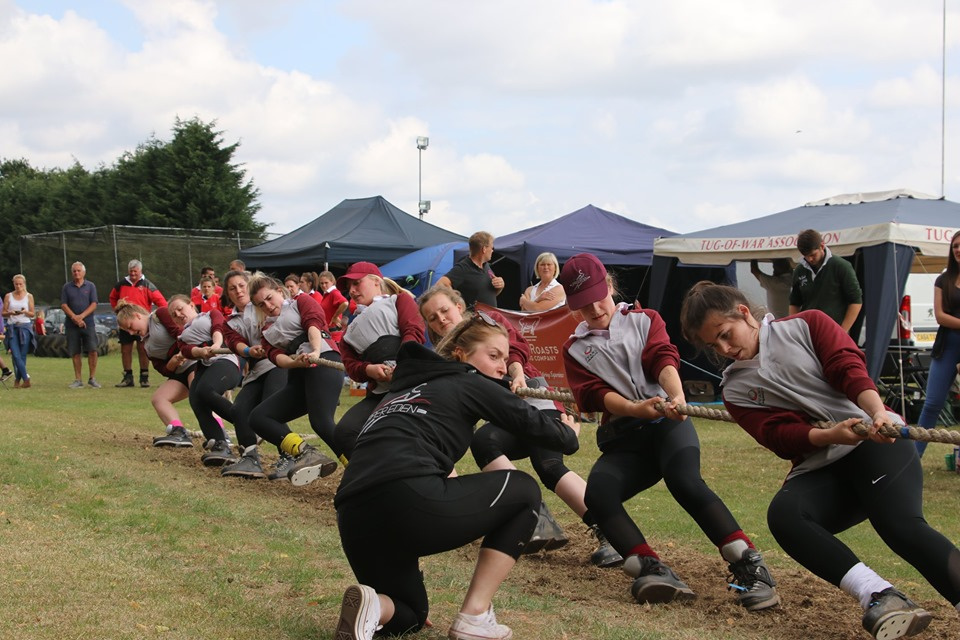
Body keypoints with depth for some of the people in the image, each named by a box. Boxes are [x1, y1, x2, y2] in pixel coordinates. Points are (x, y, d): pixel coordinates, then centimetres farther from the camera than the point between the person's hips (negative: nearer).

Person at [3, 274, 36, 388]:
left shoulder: (29, 296, 7)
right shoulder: (8, 296, 8)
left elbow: (32, 314, 8)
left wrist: (25, 312, -12)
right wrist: (10, 313, -12)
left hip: (25, 327, 0)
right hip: (12, 327, 0)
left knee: (22, 355, -2)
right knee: (16, 355, -11)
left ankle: (17, 380, 7)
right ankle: (26, 379, -12)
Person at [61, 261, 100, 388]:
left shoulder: (90, 286, 7)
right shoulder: (67, 287, 10)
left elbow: (94, 304, 0)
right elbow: (63, 305, 3)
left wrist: (81, 316, -12)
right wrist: (74, 318, -9)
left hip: (88, 323, -1)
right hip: (71, 325, 1)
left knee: (92, 350, -11)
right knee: (75, 353, 3)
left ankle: (92, 378, -3)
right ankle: (78, 380, 9)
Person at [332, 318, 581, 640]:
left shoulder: (409, 385, 32)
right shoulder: (471, 383, 13)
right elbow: (540, 427, 14)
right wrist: (568, 433, 36)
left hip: (354, 518, 7)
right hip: (409, 501, -7)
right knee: (524, 489, 18)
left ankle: (373, 606, -4)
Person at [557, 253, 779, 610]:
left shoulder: (645, 320, 16)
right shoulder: (575, 350, 18)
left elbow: (664, 360, -4)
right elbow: (595, 395, 0)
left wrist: (677, 397, -27)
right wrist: (635, 409, -22)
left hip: (667, 422, -2)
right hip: (621, 441, 2)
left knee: (684, 480, -33)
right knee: (598, 493, -30)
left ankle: (749, 566, -32)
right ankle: (652, 571, -35)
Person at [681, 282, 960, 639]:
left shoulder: (806, 326, 11)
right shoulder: (737, 391, 15)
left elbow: (849, 367, -5)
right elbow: (780, 436, -1)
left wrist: (878, 413, -25)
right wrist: (830, 435, -21)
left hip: (877, 441, -2)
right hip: (819, 469, 2)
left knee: (900, 523, -30)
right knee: (782, 514, -30)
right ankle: (879, 598, -41)